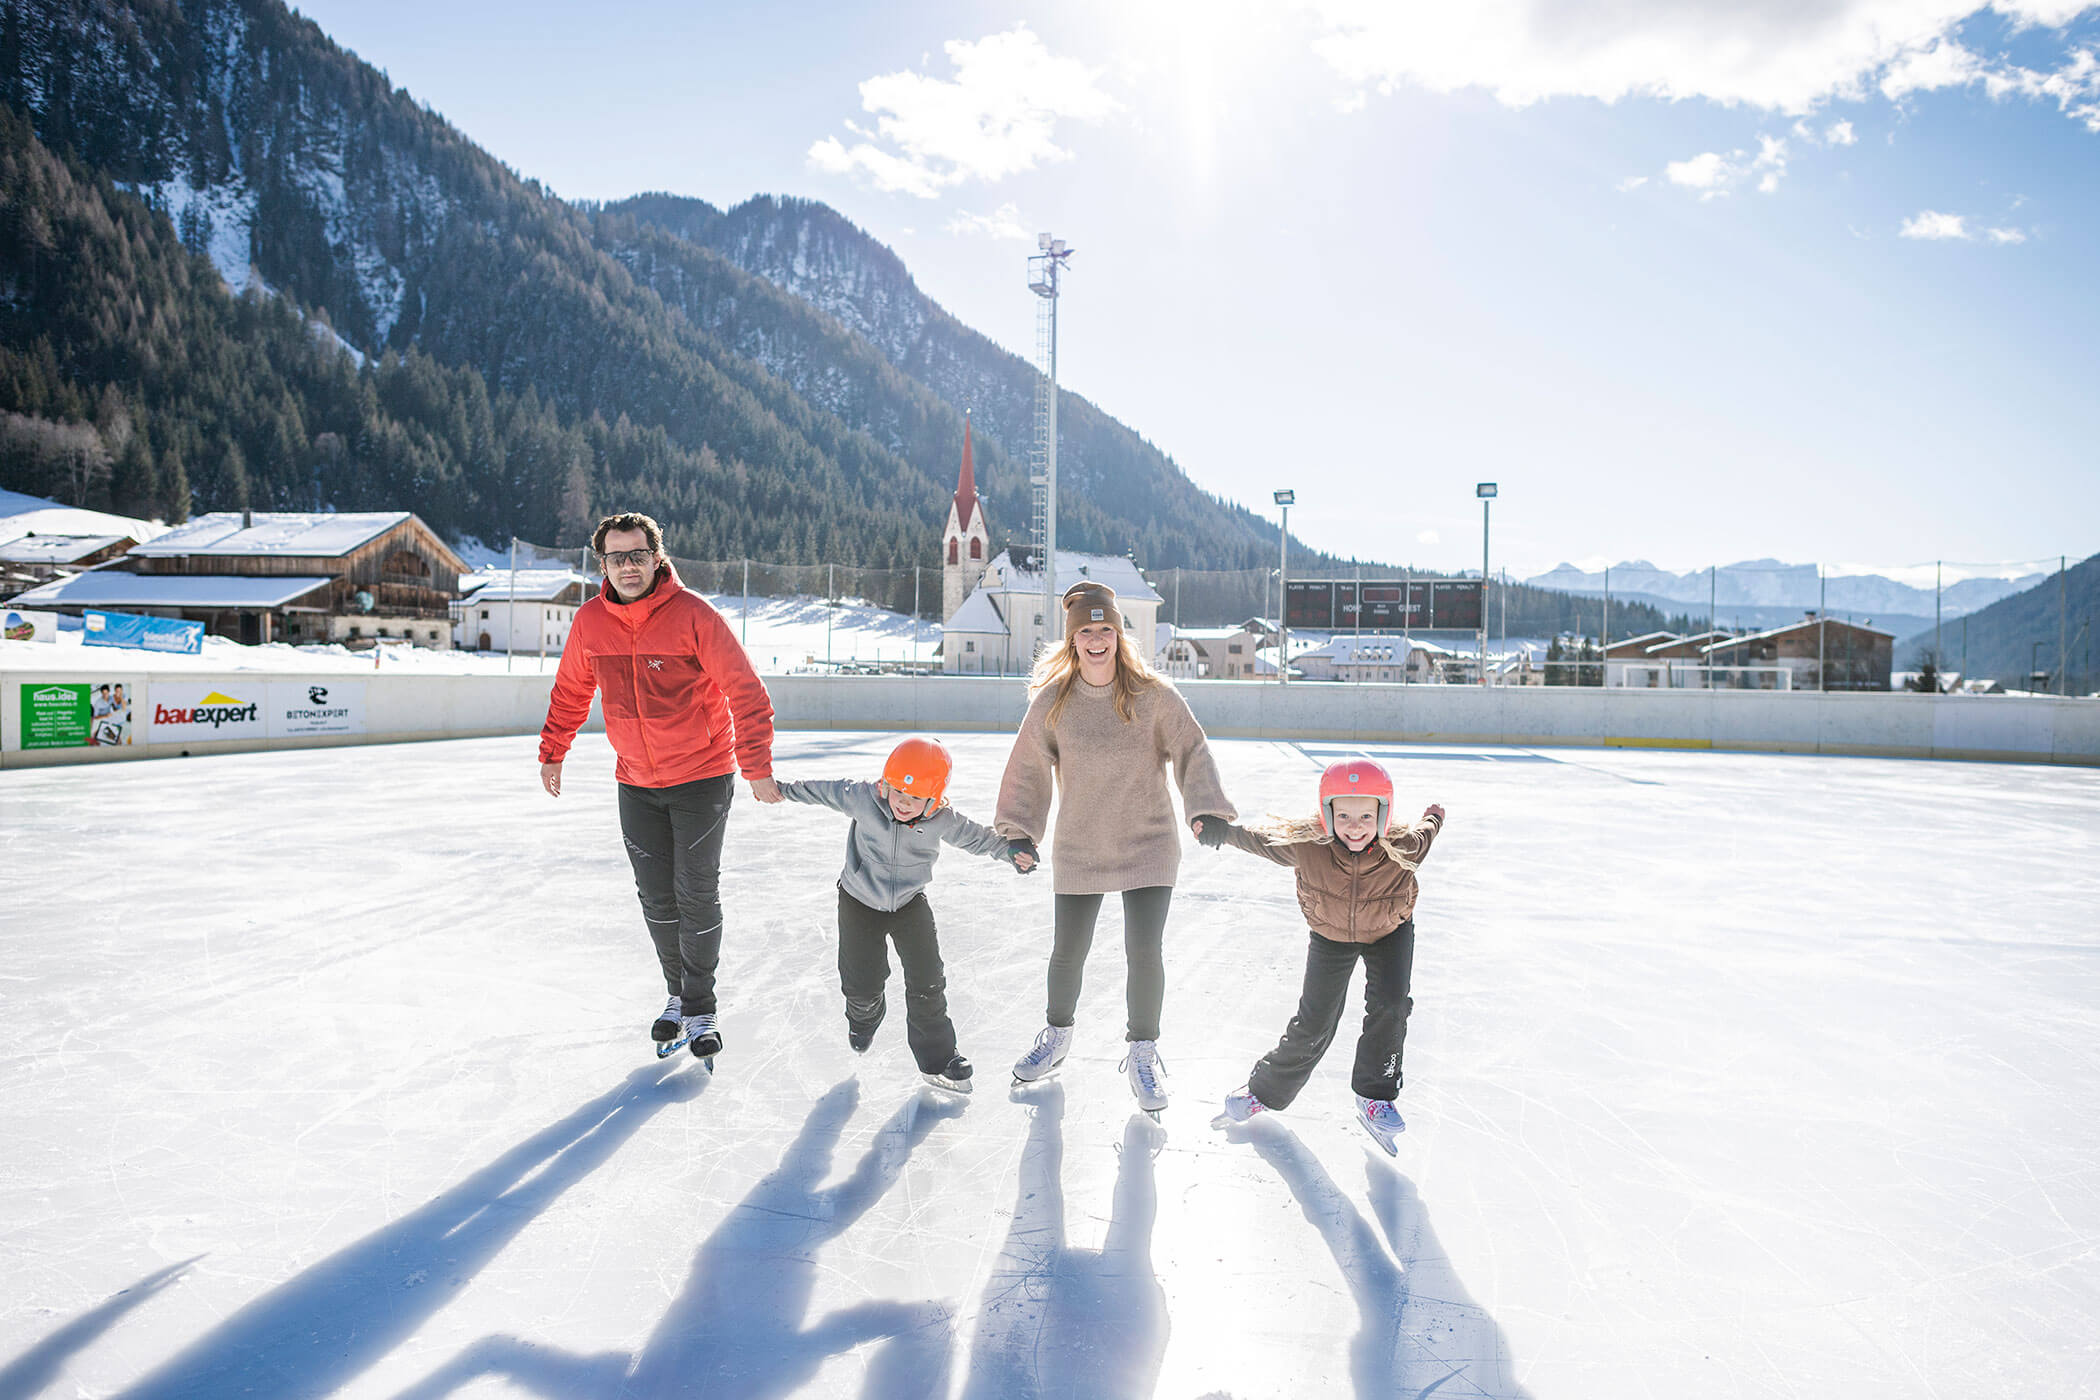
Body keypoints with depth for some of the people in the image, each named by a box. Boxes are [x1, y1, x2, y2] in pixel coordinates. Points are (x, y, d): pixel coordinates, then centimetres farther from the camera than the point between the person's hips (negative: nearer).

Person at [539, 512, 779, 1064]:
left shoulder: (693, 615, -17)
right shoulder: (590, 621, -3)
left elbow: (745, 691, -15)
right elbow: (571, 691, 14)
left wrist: (758, 768, -18)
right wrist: (552, 753, 17)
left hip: (702, 777, -4)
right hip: (636, 783, 4)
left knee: (697, 894, 0)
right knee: (656, 897, 10)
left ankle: (699, 1009, 15)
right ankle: (678, 996, 28)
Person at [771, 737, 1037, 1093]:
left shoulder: (942, 821, -21)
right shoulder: (863, 799, -25)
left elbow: (977, 837, -3)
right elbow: (823, 792, -7)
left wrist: (1013, 852, -12)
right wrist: (782, 789, 3)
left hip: (910, 903, 1)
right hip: (860, 902, -1)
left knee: (927, 983, -2)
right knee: (862, 983, 5)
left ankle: (937, 1060, 13)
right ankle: (863, 1018, 44)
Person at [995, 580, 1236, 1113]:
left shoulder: (1152, 693, -9)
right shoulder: (1053, 700, -4)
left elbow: (1192, 752, -6)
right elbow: (1029, 768, 4)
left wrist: (1207, 810, -17)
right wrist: (1019, 831, 2)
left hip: (1148, 843, -1)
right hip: (1079, 847, 2)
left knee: (1145, 952, -6)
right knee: (1067, 953, 10)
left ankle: (1143, 1053, 18)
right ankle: (1057, 1036, 38)